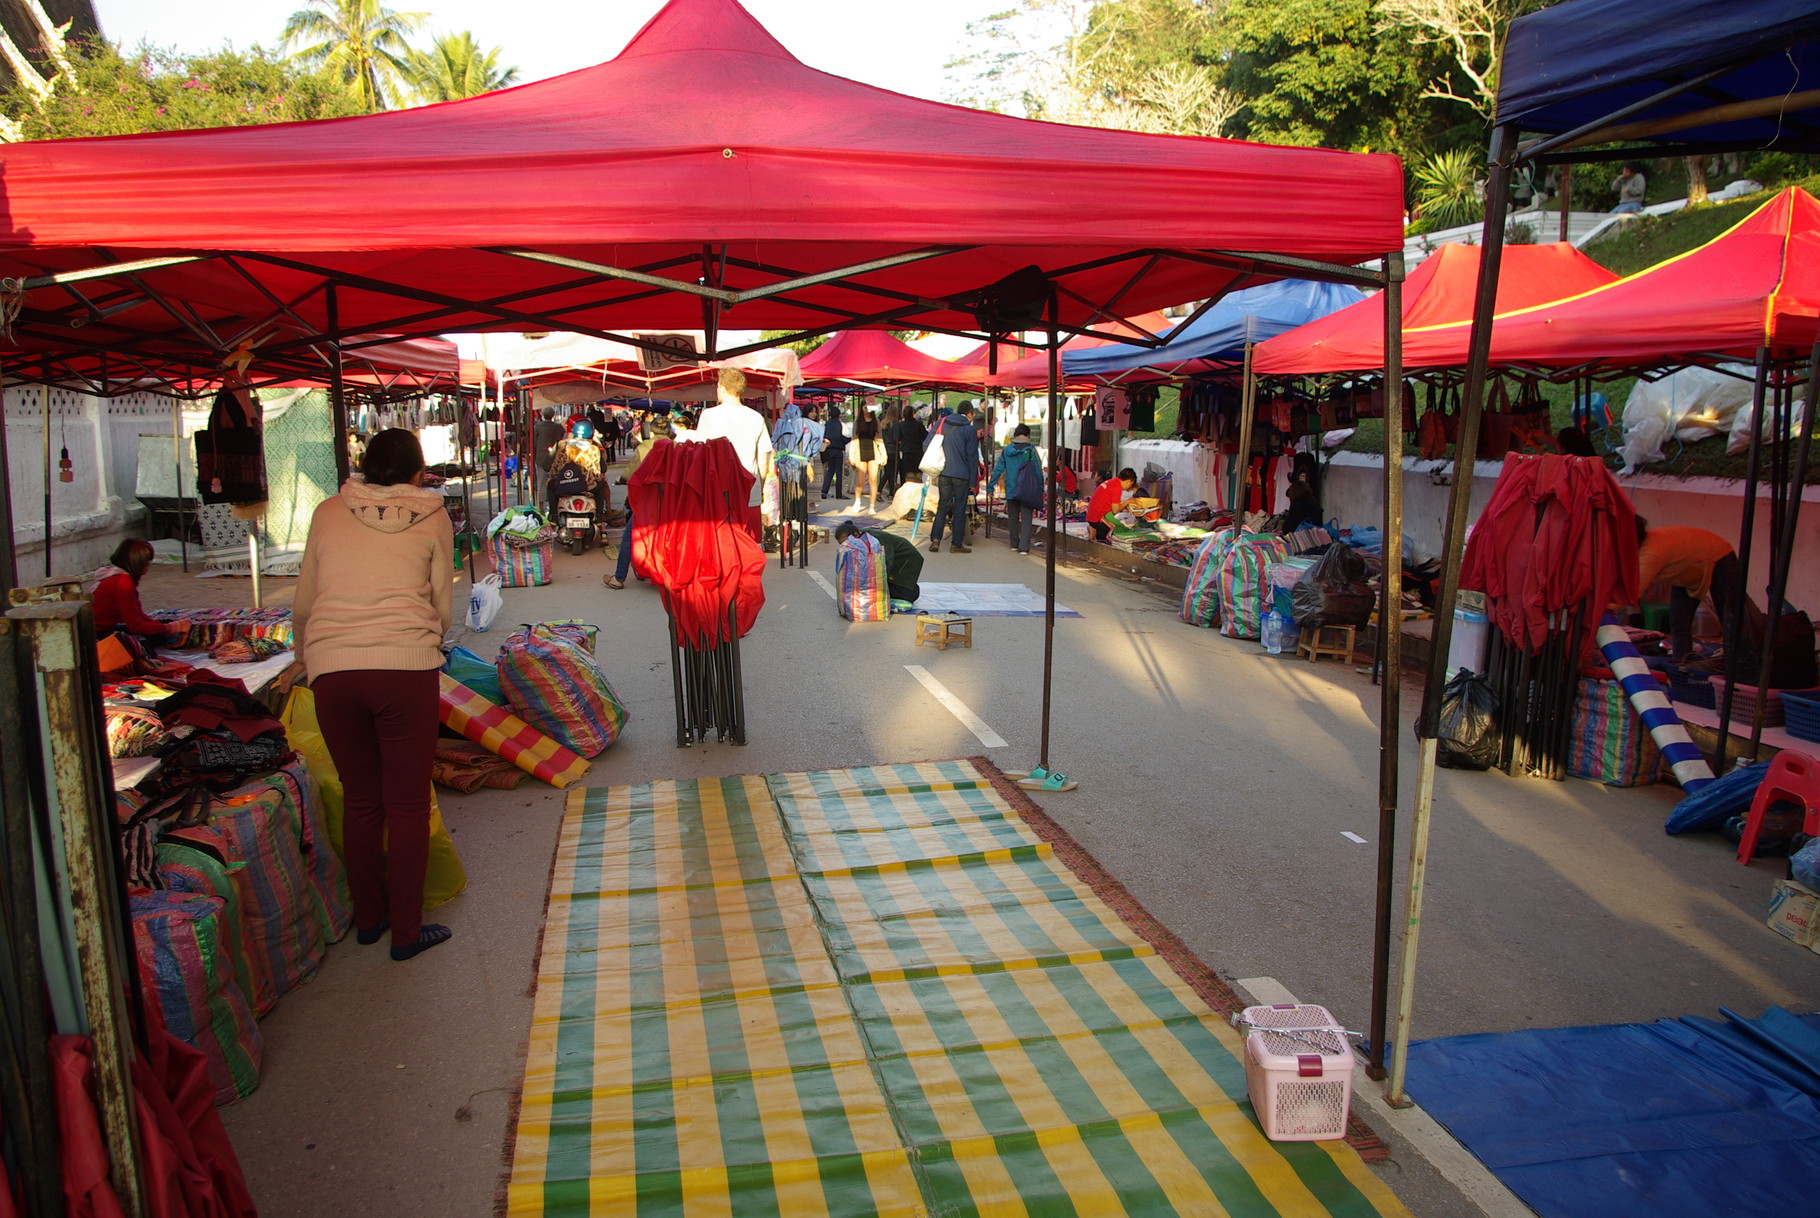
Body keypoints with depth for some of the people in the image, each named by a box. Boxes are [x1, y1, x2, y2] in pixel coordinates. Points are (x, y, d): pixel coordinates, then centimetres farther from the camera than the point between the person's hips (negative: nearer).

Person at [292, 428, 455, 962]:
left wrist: (307, 660, 33)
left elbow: (303, 605, 17)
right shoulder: (432, 518, 8)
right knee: (408, 804, 7)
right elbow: (442, 605, 9)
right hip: (407, 666, -2)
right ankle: (406, 931, 14)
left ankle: (369, 917, 31)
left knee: (359, 798, 17)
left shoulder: (328, 512, 13)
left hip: (332, 671, 3)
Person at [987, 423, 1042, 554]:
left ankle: (1014, 544, 25)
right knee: (1026, 519, 0)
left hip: (1011, 490, 3)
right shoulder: (1030, 450, -8)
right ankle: (1023, 547, -7)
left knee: (1014, 518, 18)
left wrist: (990, 486, 7)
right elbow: (1038, 471, -6)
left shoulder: (1006, 450, 2)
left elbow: (998, 469, 2)